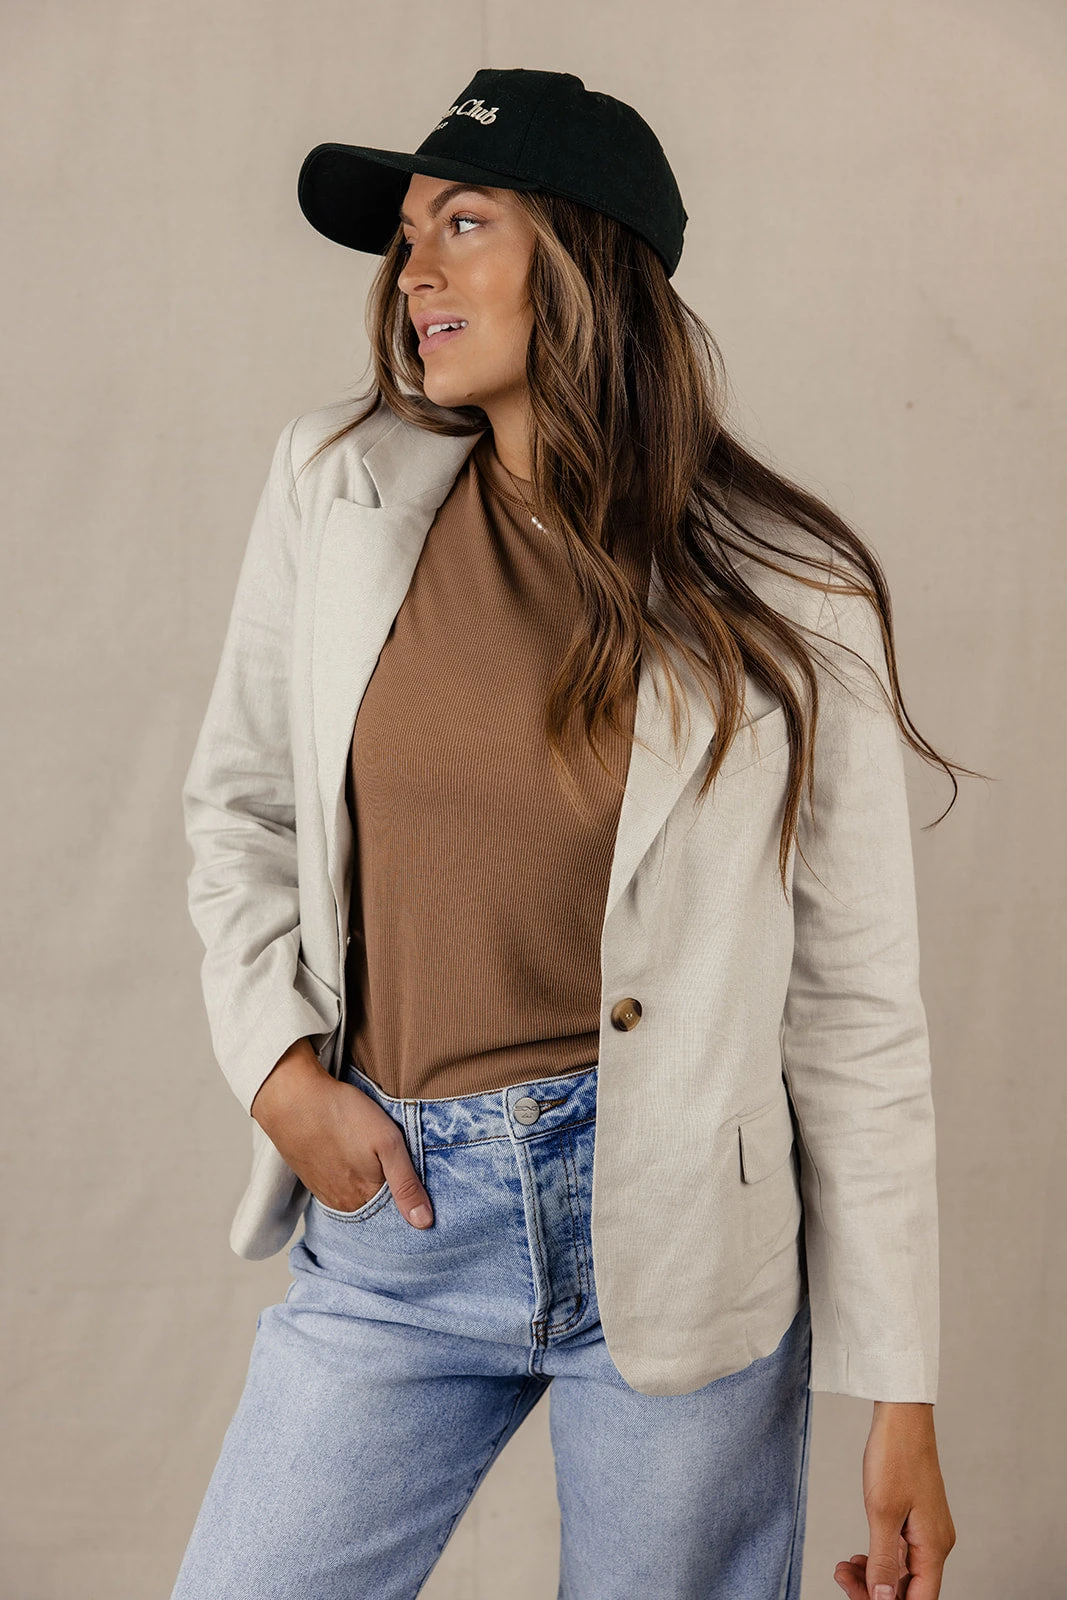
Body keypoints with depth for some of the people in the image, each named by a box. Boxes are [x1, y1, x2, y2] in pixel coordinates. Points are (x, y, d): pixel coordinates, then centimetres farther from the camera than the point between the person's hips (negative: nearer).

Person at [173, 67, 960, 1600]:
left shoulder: (786, 595, -7)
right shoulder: (336, 487, 0)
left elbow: (858, 1005, -5)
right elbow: (240, 806, 13)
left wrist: (902, 1401, -4)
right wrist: (278, 1067, -3)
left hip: (676, 1228, -2)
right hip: (388, 1207, 3)